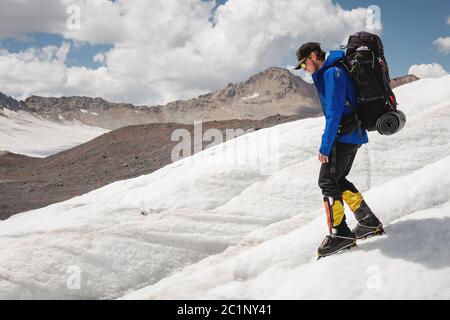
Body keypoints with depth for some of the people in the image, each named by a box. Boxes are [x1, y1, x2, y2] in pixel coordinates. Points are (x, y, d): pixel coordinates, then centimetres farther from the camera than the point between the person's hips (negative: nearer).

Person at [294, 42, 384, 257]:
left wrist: (325, 146, -21)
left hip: (344, 136, -10)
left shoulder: (332, 73, -16)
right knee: (338, 180, 16)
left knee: (327, 181, -7)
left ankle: (340, 233, -6)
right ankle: (369, 222, 18)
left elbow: (334, 113, -22)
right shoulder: (333, 71, 16)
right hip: (353, 135, 10)